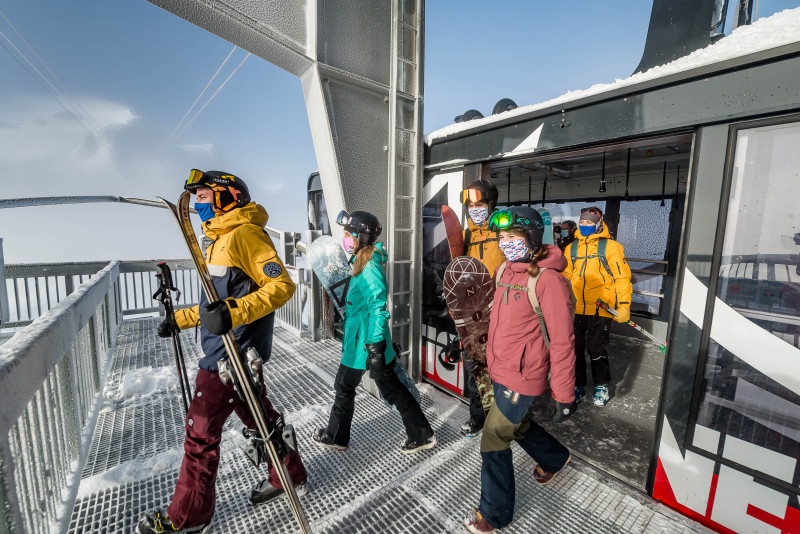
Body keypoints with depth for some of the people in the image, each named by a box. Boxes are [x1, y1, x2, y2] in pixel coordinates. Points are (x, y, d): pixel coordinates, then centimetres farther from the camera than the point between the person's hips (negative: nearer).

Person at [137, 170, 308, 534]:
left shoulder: (245, 234, -15)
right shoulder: (220, 239, 18)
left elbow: (281, 285, -25)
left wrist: (234, 313, -34)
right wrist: (180, 319, 20)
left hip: (230, 356, -10)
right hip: (234, 355, 10)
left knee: (201, 431, 6)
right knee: (259, 418, 19)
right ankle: (289, 477, 36)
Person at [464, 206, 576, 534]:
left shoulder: (547, 279, -21)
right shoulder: (505, 270, 3)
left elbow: (562, 342, -19)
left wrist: (563, 395, -14)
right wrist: (492, 356, 21)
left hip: (521, 378, -8)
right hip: (498, 370, 8)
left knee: (494, 440, 4)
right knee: (519, 425, 28)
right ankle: (555, 458, 58)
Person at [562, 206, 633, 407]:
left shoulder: (610, 247, -2)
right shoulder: (571, 248, 10)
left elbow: (622, 277, -4)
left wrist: (623, 306, -9)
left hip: (601, 309, -4)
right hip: (575, 308, 4)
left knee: (596, 349, 3)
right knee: (575, 348, 10)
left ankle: (601, 386, 27)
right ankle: (578, 385, 28)